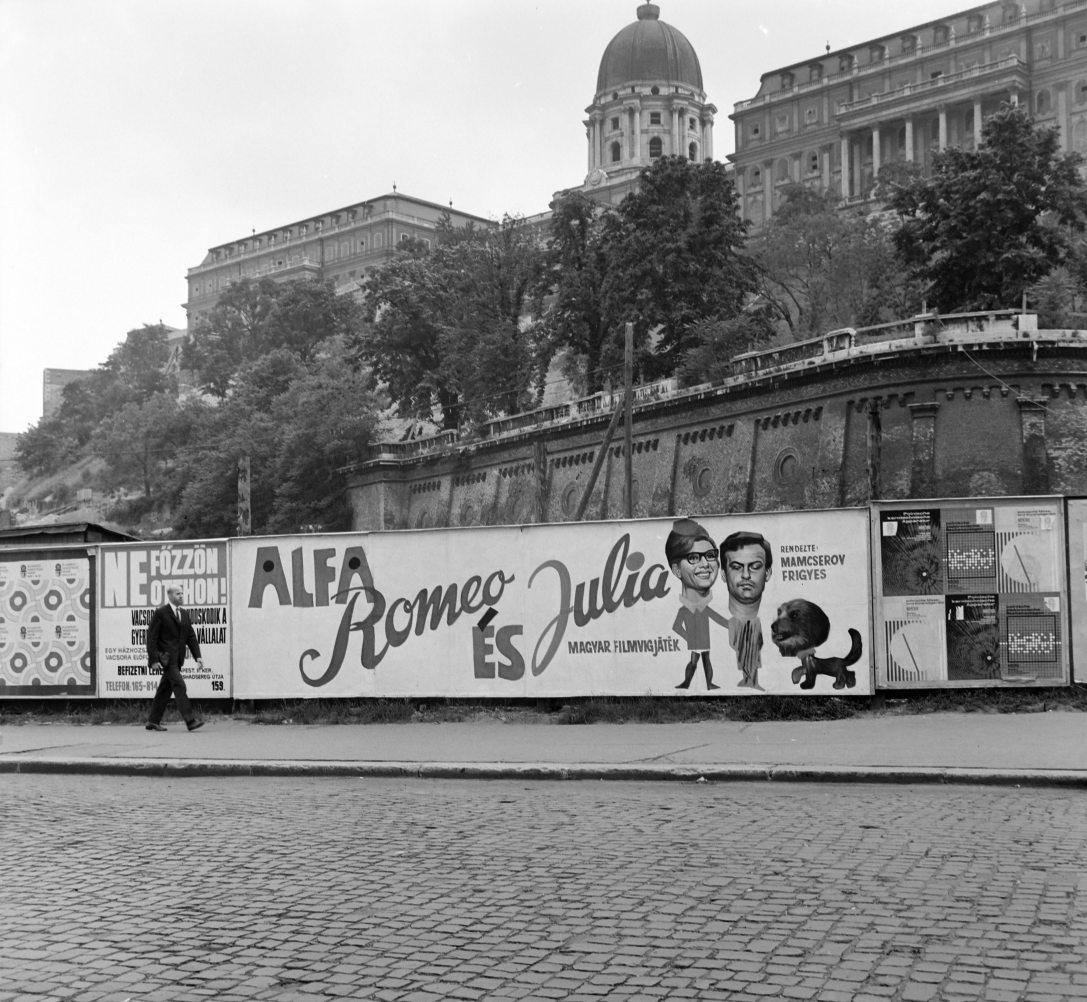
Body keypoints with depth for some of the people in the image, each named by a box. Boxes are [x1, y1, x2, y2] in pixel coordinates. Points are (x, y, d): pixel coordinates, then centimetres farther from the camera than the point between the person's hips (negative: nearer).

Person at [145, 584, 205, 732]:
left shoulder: (184, 614, 15)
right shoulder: (160, 613, -6)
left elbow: (191, 637, 13)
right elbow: (151, 637, -8)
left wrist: (198, 656, 1)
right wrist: (154, 659, -14)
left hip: (177, 658, 7)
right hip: (166, 657, -7)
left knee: (165, 689, 10)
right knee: (179, 685, -15)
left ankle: (153, 721, 18)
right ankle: (190, 721, -19)